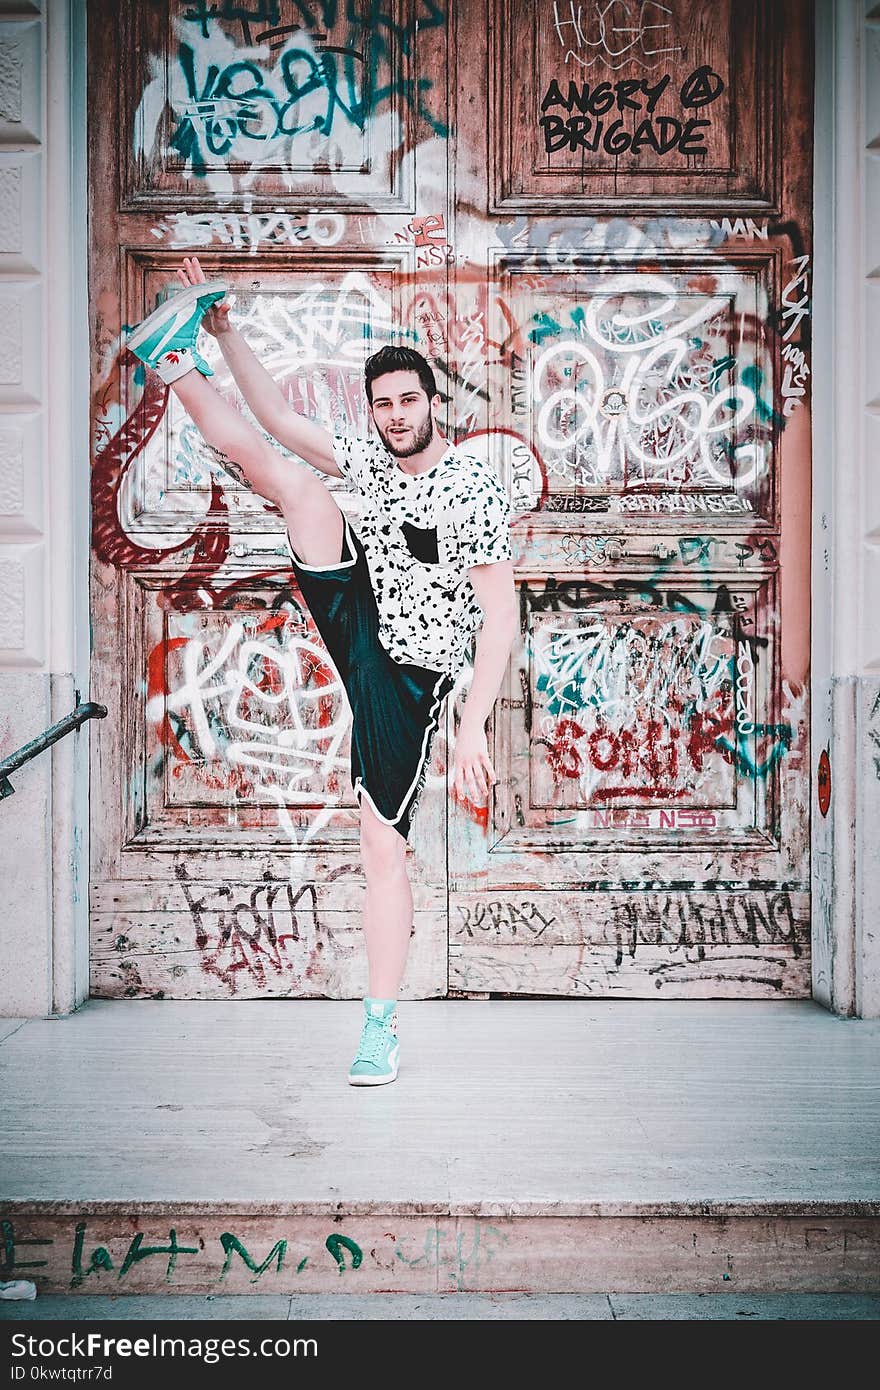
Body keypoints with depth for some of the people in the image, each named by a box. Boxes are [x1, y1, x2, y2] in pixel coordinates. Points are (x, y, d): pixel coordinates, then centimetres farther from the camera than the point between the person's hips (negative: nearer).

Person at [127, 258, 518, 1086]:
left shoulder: (476, 491, -14)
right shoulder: (371, 461, 6)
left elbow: (501, 616, -18)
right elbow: (281, 418, 16)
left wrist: (473, 731, -25)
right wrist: (225, 335, 12)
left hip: (407, 680, -5)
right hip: (356, 632, 6)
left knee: (383, 846, -7)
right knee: (293, 479, -7)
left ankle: (381, 1026, 4)